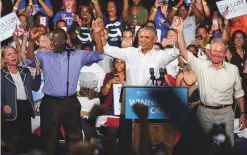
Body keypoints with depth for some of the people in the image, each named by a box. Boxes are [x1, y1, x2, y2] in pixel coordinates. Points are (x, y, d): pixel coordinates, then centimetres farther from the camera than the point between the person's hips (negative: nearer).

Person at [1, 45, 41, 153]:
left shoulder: (25, 72, 13)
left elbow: (35, 87, 7)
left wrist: (37, 71, -2)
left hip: (26, 109, 5)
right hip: (12, 111, -5)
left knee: (26, 142, 11)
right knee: (14, 146, -2)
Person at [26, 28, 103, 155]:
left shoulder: (78, 55, 5)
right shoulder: (44, 56, 3)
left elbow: (98, 55, 0)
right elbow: (30, 60, -11)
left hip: (70, 103, 1)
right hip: (50, 103, -1)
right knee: (49, 138, 5)